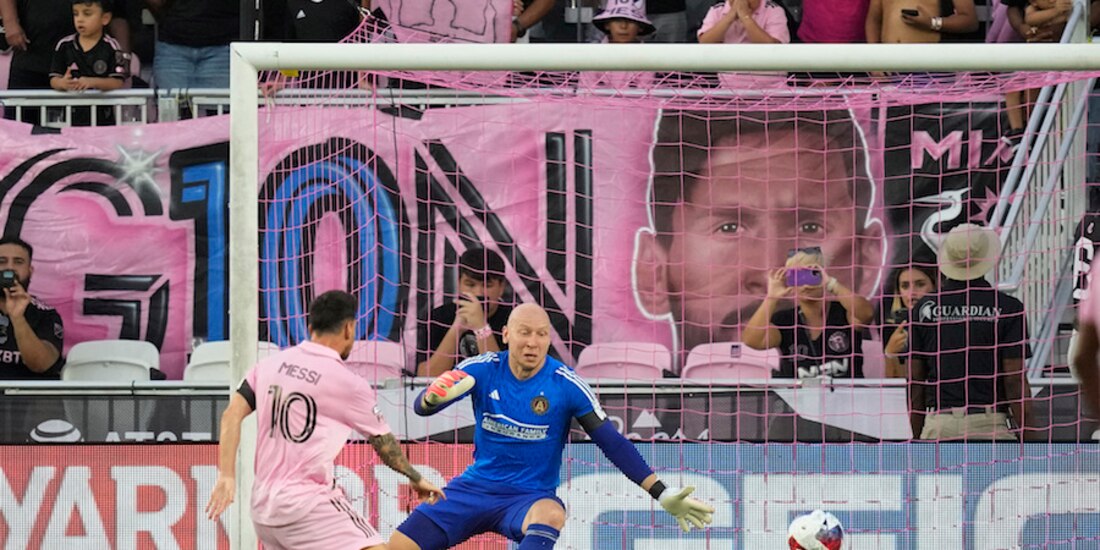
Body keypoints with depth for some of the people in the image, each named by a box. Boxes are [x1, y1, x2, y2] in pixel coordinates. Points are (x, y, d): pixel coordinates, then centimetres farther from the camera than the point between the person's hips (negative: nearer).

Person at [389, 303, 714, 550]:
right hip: (475, 487, 3)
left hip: (531, 497, -3)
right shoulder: (483, 370, -7)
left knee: (550, 515, -39)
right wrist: (434, 395, -39)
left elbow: (612, 443, -9)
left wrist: (663, 495, -15)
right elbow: (422, 407, -13)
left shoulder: (566, 385, -12)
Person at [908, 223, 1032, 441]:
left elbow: (915, 382, 8)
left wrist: (918, 437, 15)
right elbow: (1015, 380, -5)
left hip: (938, 424, 3)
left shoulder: (925, 308, 6)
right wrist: (1025, 438, 1)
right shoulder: (1007, 307, -2)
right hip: (988, 423, -3)